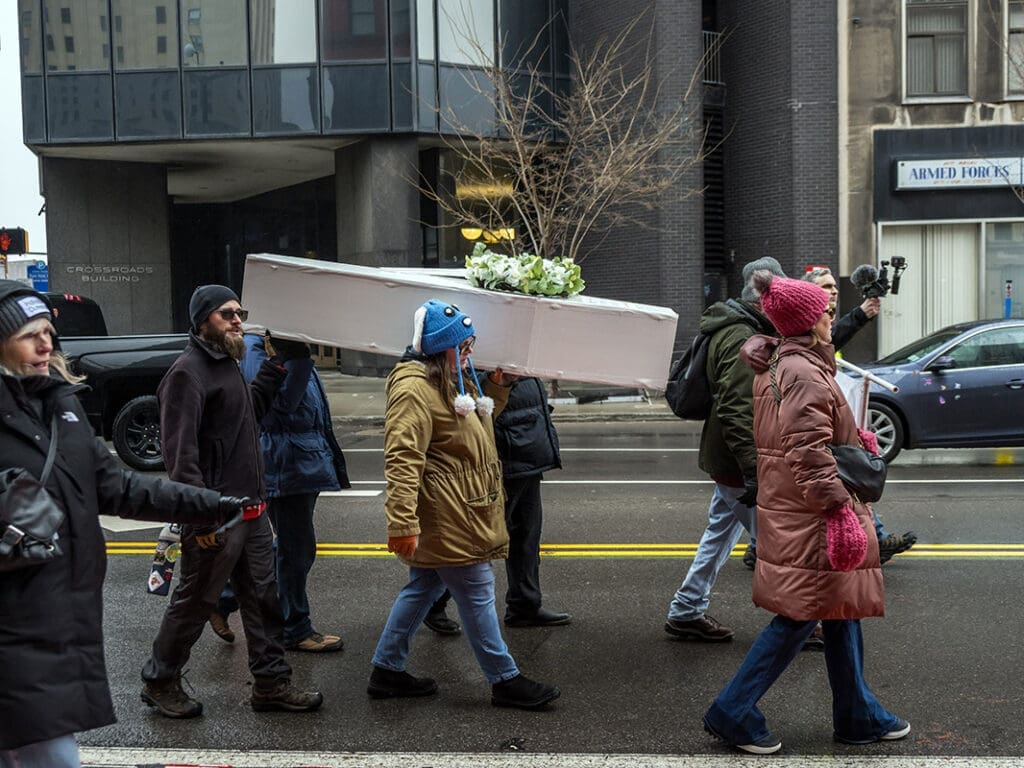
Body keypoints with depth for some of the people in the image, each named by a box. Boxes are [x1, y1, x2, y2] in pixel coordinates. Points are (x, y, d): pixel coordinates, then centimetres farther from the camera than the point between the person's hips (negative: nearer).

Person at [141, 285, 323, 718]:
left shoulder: (226, 364, 16)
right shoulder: (188, 372, -15)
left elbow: (251, 411, 28)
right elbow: (179, 449, -21)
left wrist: (274, 370, 16)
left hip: (252, 509, 9)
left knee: (263, 597, 12)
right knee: (195, 602, 4)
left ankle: (271, 683, 22)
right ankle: (160, 682, 22)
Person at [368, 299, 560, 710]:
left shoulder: (454, 380, 15)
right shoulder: (414, 389, -19)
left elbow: (480, 418, 33)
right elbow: (402, 460, -26)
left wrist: (499, 386, 16)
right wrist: (401, 523, -32)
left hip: (463, 512, 11)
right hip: (445, 517, -11)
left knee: (423, 588, 16)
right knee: (476, 594, -2)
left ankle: (387, 670, 26)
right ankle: (505, 680, 8)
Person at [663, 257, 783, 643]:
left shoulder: (734, 332, 14)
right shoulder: (741, 341, -20)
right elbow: (736, 411, -28)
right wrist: (754, 470, -29)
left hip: (726, 458, 11)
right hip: (738, 462, -11)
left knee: (720, 532, 17)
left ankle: (686, 612, 24)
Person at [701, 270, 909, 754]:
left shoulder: (776, 366, 13)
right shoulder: (806, 375, -18)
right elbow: (810, 452, -25)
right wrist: (838, 506, -25)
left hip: (788, 510, 11)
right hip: (809, 517, -11)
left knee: (840, 612, 17)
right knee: (800, 616, -3)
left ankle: (858, 715, 27)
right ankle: (733, 713, 4)